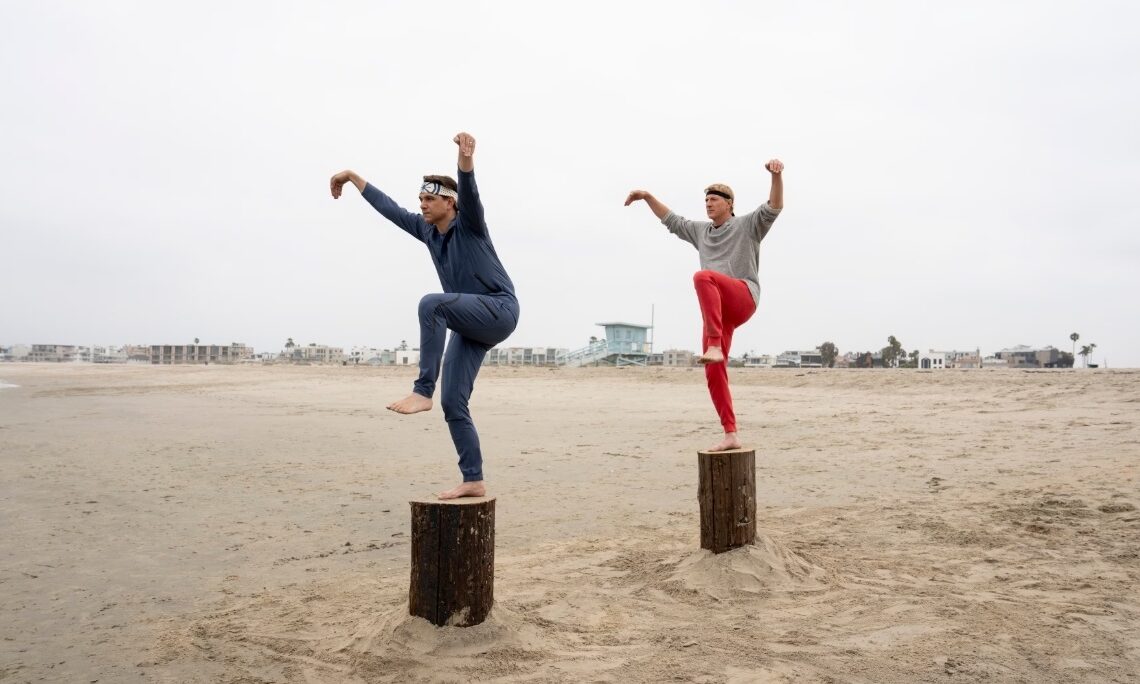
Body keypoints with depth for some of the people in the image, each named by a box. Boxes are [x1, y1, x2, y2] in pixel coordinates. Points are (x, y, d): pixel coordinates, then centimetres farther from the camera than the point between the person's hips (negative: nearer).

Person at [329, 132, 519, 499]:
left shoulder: (468, 223, -6)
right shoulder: (427, 230, 11)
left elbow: (469, 191, -27)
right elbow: (390, 209, 20)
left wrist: (466, 159, -47)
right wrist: (353, 177, 26)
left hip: (500, 311, -8)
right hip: (469, 325, 8)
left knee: (431, 304, -32)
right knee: (453, 403, -2)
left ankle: (422, 391, -30)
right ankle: (474, 480, 3)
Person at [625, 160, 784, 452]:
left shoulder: (747, 225, 10)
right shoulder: (701, 231, 26)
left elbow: (774, 208, -6)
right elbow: (672, 221, 35)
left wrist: (776, 175, -23)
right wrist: (648, 196, 29)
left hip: (743, 298, -6)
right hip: (718, 310, 6)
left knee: (703, 277, -37)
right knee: (714, 374, -4)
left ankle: (715, 346, -41)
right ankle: (731, 435, 0)